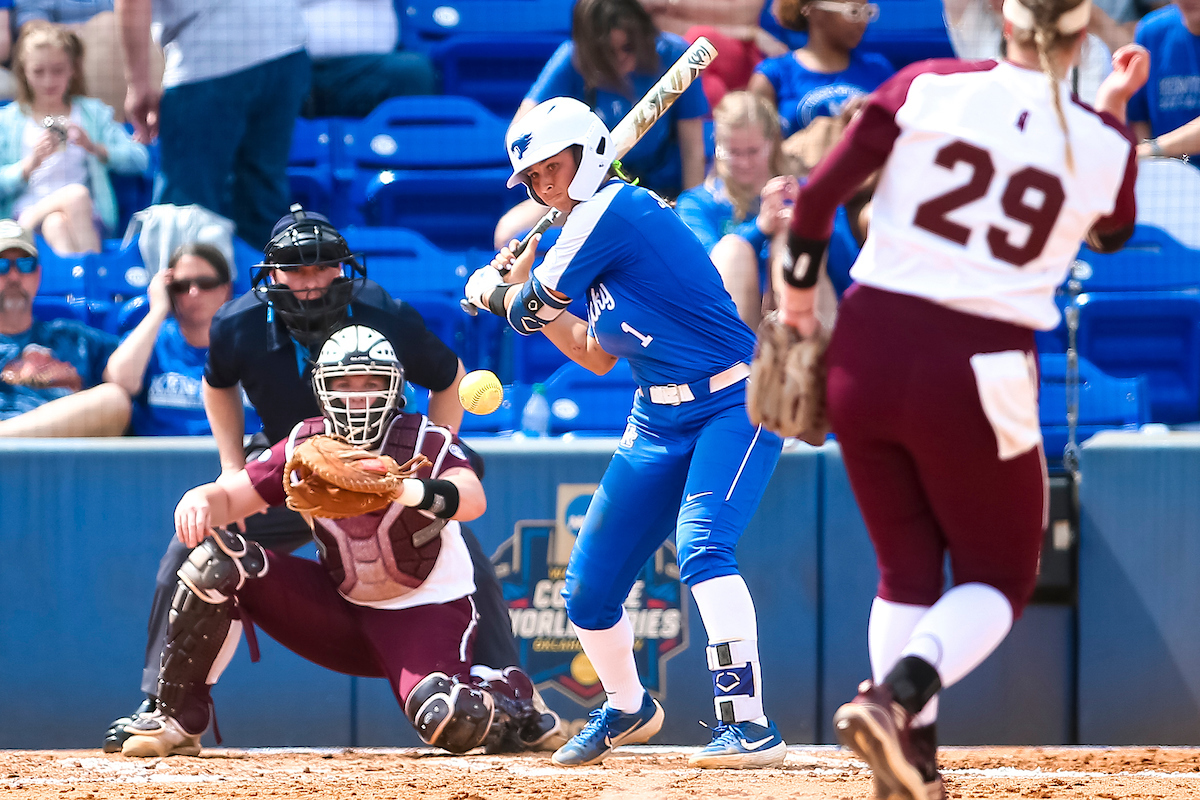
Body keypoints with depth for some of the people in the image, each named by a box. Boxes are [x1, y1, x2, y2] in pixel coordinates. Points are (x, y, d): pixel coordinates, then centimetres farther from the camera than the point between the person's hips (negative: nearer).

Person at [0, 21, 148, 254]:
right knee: (75, 194, -36)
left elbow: (139, 160, 4)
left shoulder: (92, 113, 17)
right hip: (25, 215, -1)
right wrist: (31, 163, -13)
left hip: (86, 217, 1)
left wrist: (94, 148, -12)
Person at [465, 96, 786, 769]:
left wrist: (493, 292, 13)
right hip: (660, 422, 10)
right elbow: (597, 357, 20)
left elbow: (530, 310, -8)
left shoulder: (615, 207, -16)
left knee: (701, 548, -31)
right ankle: (628, 709, 36)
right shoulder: (596, 225, 13)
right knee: (589, 589, 10)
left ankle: (750, 725, -34)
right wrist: (524, 290, 15)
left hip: (735, 407, -10)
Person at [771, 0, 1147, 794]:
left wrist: (799, 283, 14)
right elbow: (1113, 233, 21)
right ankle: (897, 698, -13)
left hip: (867, 350, 2)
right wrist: (1114, 109, 25)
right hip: (977, 375, -2)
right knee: (998, 578, 15)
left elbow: (820, 193, -2)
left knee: (906, 570, 19)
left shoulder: (929, 87, -2)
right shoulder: (1105, 144, -2)